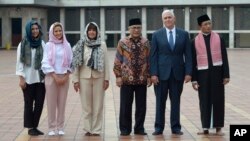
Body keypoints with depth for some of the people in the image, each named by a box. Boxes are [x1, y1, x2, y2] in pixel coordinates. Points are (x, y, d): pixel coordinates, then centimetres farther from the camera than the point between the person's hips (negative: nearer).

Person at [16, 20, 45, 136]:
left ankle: (35, 126, 15)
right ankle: (30, 127, 13)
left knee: (39, 103, 4)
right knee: (29, 103, 4)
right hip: (28, 79, -3)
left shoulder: (42, 43, 5)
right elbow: (20, 62, -4)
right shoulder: (23, 44, -4)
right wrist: (21, 78, -9)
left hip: (40, 79, 3)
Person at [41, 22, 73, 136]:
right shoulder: (48, 45, 0)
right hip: (51, 77, -2)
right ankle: (52, 128, 5)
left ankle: (60, 127, 10)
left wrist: (66, 76, -5)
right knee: (51, 103, -1)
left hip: (64, 77, 2)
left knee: (62, 103, 3)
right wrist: (55, 77, -10)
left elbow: (71, 62, 6)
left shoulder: (67, 45, 6)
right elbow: (46, 63, -4)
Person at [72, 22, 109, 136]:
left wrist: (106, 78, -3)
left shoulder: (102, 45, 3)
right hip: (84, 77, 0)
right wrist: (75, 80, -2)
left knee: (98, 105, 2)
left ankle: (96, 129, 8)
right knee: (86, 105, 4)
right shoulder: (80, 45, 3)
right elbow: (76, 63, 3)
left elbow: (106, 62, 2)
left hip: (99, 77, 0)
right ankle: (87, 129, 12)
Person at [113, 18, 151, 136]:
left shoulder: (146, 43, 6)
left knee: (141, 106, 6)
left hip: (142, 79, 2)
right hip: (127, 79, -2)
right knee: (125, 106, 3)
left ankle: (139, 128, 18)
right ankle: (125, 129, 14)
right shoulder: (122, 43, 0)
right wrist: (118, 76, -5)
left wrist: (149, 76, 3)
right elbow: (118, 61, 1)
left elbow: (149, 60, 8)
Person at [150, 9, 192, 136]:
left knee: (176, 101, 6)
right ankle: (159, 127, 12)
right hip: (162, 72, -1)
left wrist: (188, 72, -5)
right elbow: (153, 56, -1)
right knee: (160, 101, 4)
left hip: (178, 73, 1)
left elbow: (188, 55, 3)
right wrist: (153, 73, -8)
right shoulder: (157, 35, 2)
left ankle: (176, 127, 13)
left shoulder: (184, 34, 5)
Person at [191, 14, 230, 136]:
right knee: (204, 101, 4)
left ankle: (218, 127, 11)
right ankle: (205, 128, 12)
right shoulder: (195, 41, 2)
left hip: (217, 72, 0)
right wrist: (194, 79, -1)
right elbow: (193, 61, 3)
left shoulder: (218, 39, 3)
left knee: (218, 100, 3)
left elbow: (224, 58, 3)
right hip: (203, 73, 0)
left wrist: (226, 75, -3)